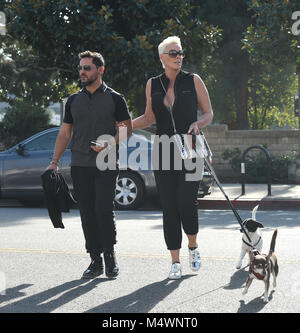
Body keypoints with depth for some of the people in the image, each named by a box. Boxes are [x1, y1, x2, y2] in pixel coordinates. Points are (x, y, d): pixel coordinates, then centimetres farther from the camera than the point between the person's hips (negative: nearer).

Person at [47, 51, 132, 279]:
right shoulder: (73, 101, 15)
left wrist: (110, 144, -17)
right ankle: (95, 260, 11)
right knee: (87, 213, 3)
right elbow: (65, 133, 16)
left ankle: (110, 256, 4)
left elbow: (127, 128, 2)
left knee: (104, 210, -13)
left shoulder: (114, 99, 4)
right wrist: (55, 161, 6)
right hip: (80, 165, 4)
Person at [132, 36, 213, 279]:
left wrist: (198, 124, -13)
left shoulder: (193, 81, 2)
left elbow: (209, 113, 8)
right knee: (169, 207, -1)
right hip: (164, 151, 2)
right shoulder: (153, 84, 9)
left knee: (186, 202, -14)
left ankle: (193, 247, 14)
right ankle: (175, 262, 7)